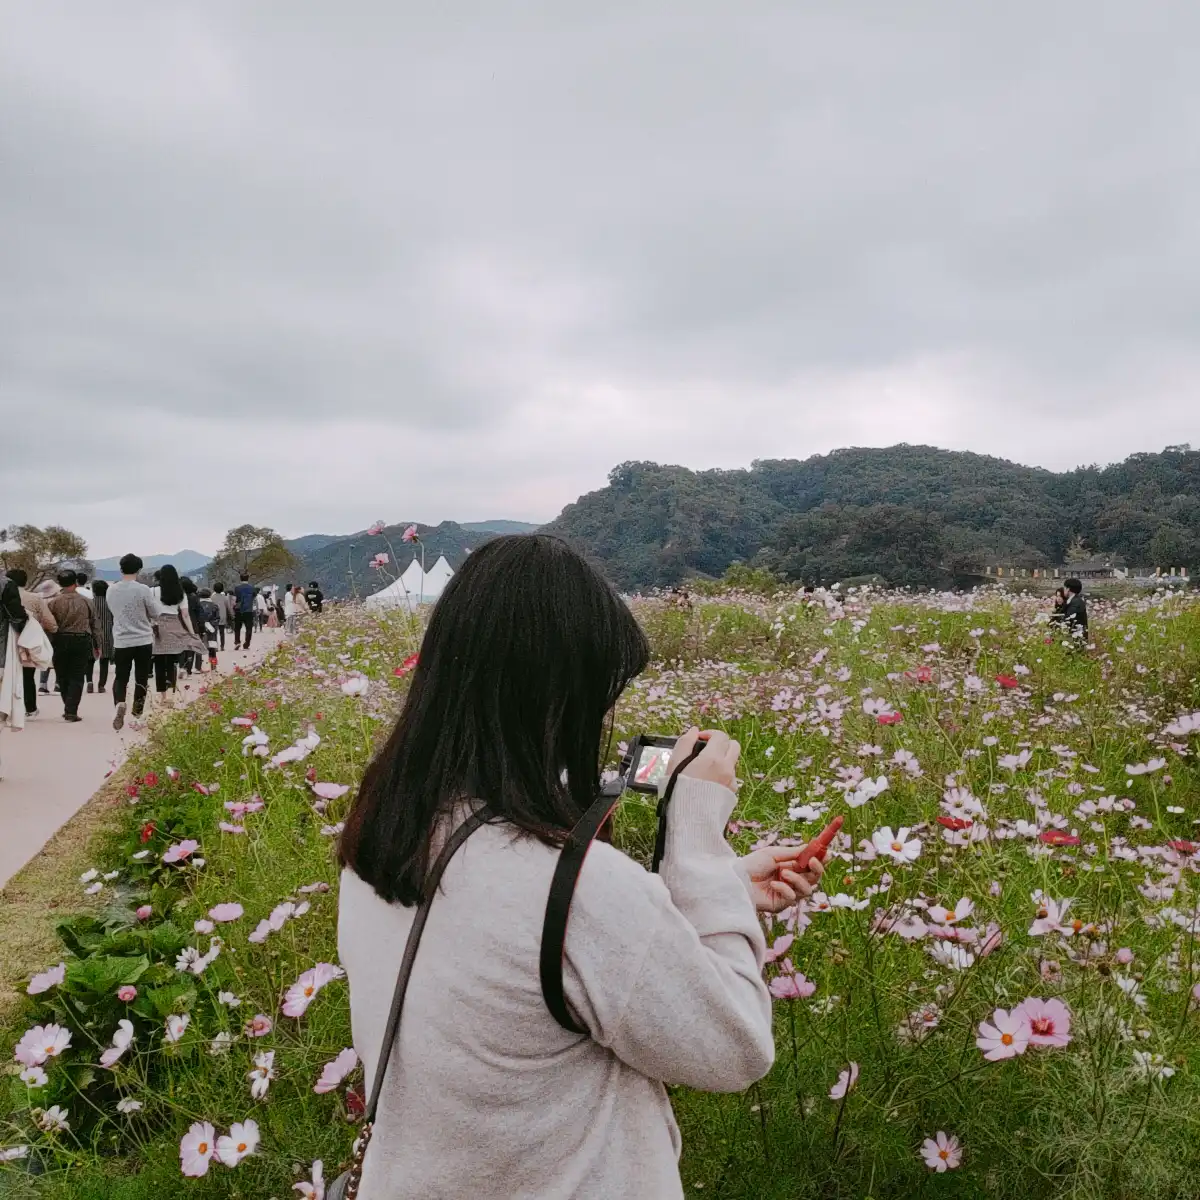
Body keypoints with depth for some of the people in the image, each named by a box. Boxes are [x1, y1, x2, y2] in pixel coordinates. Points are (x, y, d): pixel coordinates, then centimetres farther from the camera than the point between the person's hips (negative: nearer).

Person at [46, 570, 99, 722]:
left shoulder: (54, 602, -5)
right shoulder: (84, 601, 1)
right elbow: (93, 623, 5)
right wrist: (97, 645, 14)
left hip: (61, 641, 0)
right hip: (81, 641, 0)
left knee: (63, 677, 14)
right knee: (76, 678, 3)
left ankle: (69, 708, 22)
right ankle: (71, 711, -5)